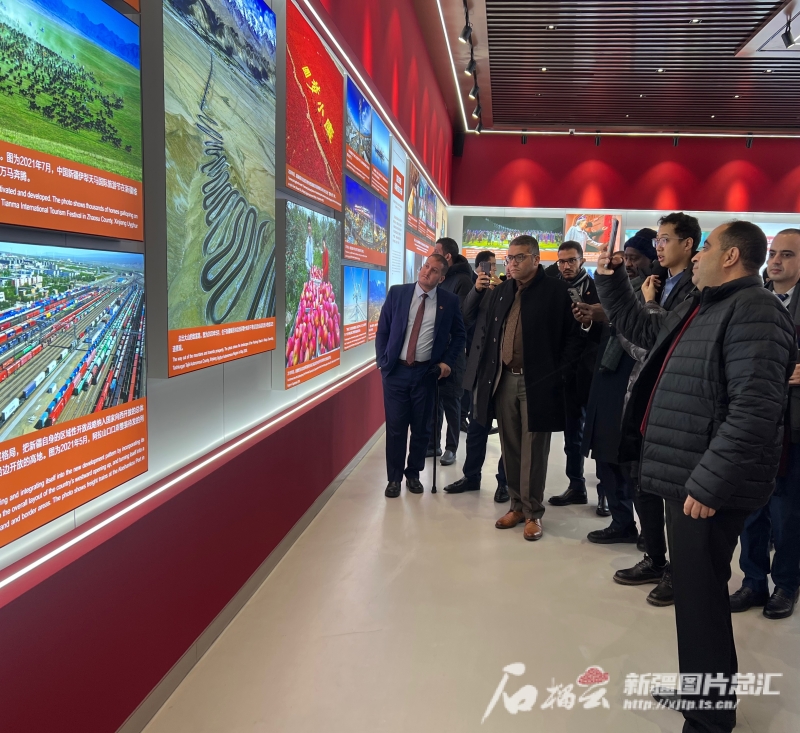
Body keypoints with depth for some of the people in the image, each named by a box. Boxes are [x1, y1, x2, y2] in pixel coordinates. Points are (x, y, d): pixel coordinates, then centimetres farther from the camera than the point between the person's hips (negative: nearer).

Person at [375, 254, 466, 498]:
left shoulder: (449, 301, 0)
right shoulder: (397, 293, 0)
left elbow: (460, 335, 10)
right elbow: (382, 331, 4)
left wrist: (447, 361, 0)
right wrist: (383, 363, -3)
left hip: (426, 373, 0)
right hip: (396, 371, 0)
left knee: (421, 428, 10)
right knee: (395, 428, 4)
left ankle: (413, 474, 28)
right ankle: (394, 478, 18)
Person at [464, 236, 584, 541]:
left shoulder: (556, 291, -4)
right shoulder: (501, 290, 11)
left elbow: (576, 336, -4)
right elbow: (469, 320, 14)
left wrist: (558, 372, -9)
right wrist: (477, 290, 0)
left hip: (538, 383, -5)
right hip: (504, 380, 5)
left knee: (533, 451, 3)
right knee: (510, 448, 11)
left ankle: (533, 512, 16)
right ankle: (517, 505, 25)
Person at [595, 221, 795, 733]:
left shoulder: (753, 312, -17)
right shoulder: (699, 309, 15)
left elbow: (754, 411, -26)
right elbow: (643, 329, 31)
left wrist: (707, 482, -26)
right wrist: (612, 282, 22)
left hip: (709, 488, -10)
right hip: (686, 477, 10)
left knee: (700, 596, 1)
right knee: (692, 590, 20)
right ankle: (696, 687, 37)